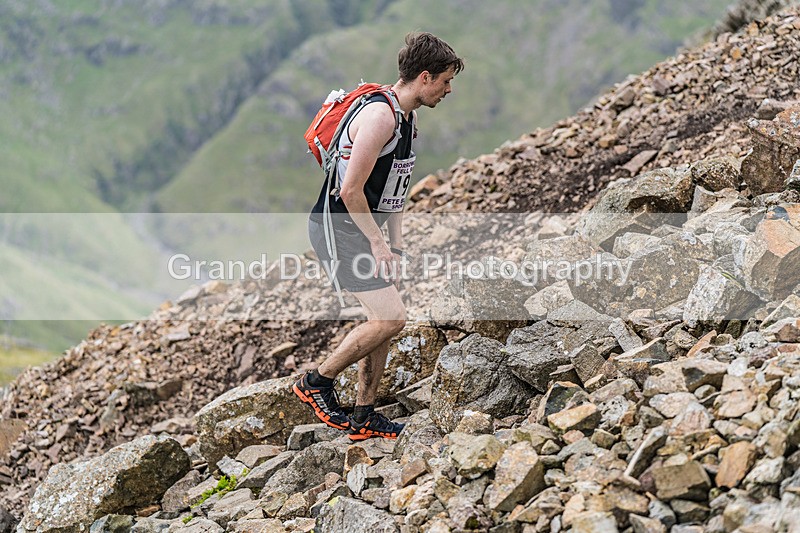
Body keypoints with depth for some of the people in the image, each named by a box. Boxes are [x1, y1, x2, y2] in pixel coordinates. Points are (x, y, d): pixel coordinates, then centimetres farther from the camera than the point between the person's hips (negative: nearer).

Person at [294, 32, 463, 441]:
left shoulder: (408, 118, 12)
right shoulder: (380, 115, -21)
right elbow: (351, 190, -24)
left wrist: (395, 246, 14)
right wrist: (377, 243, -16)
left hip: (364, 230, 10)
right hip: (338, 229, -10)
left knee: (382, 320, 10)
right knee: (391, 319, -14)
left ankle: (364, 418, 19)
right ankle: (316, 383, 1)